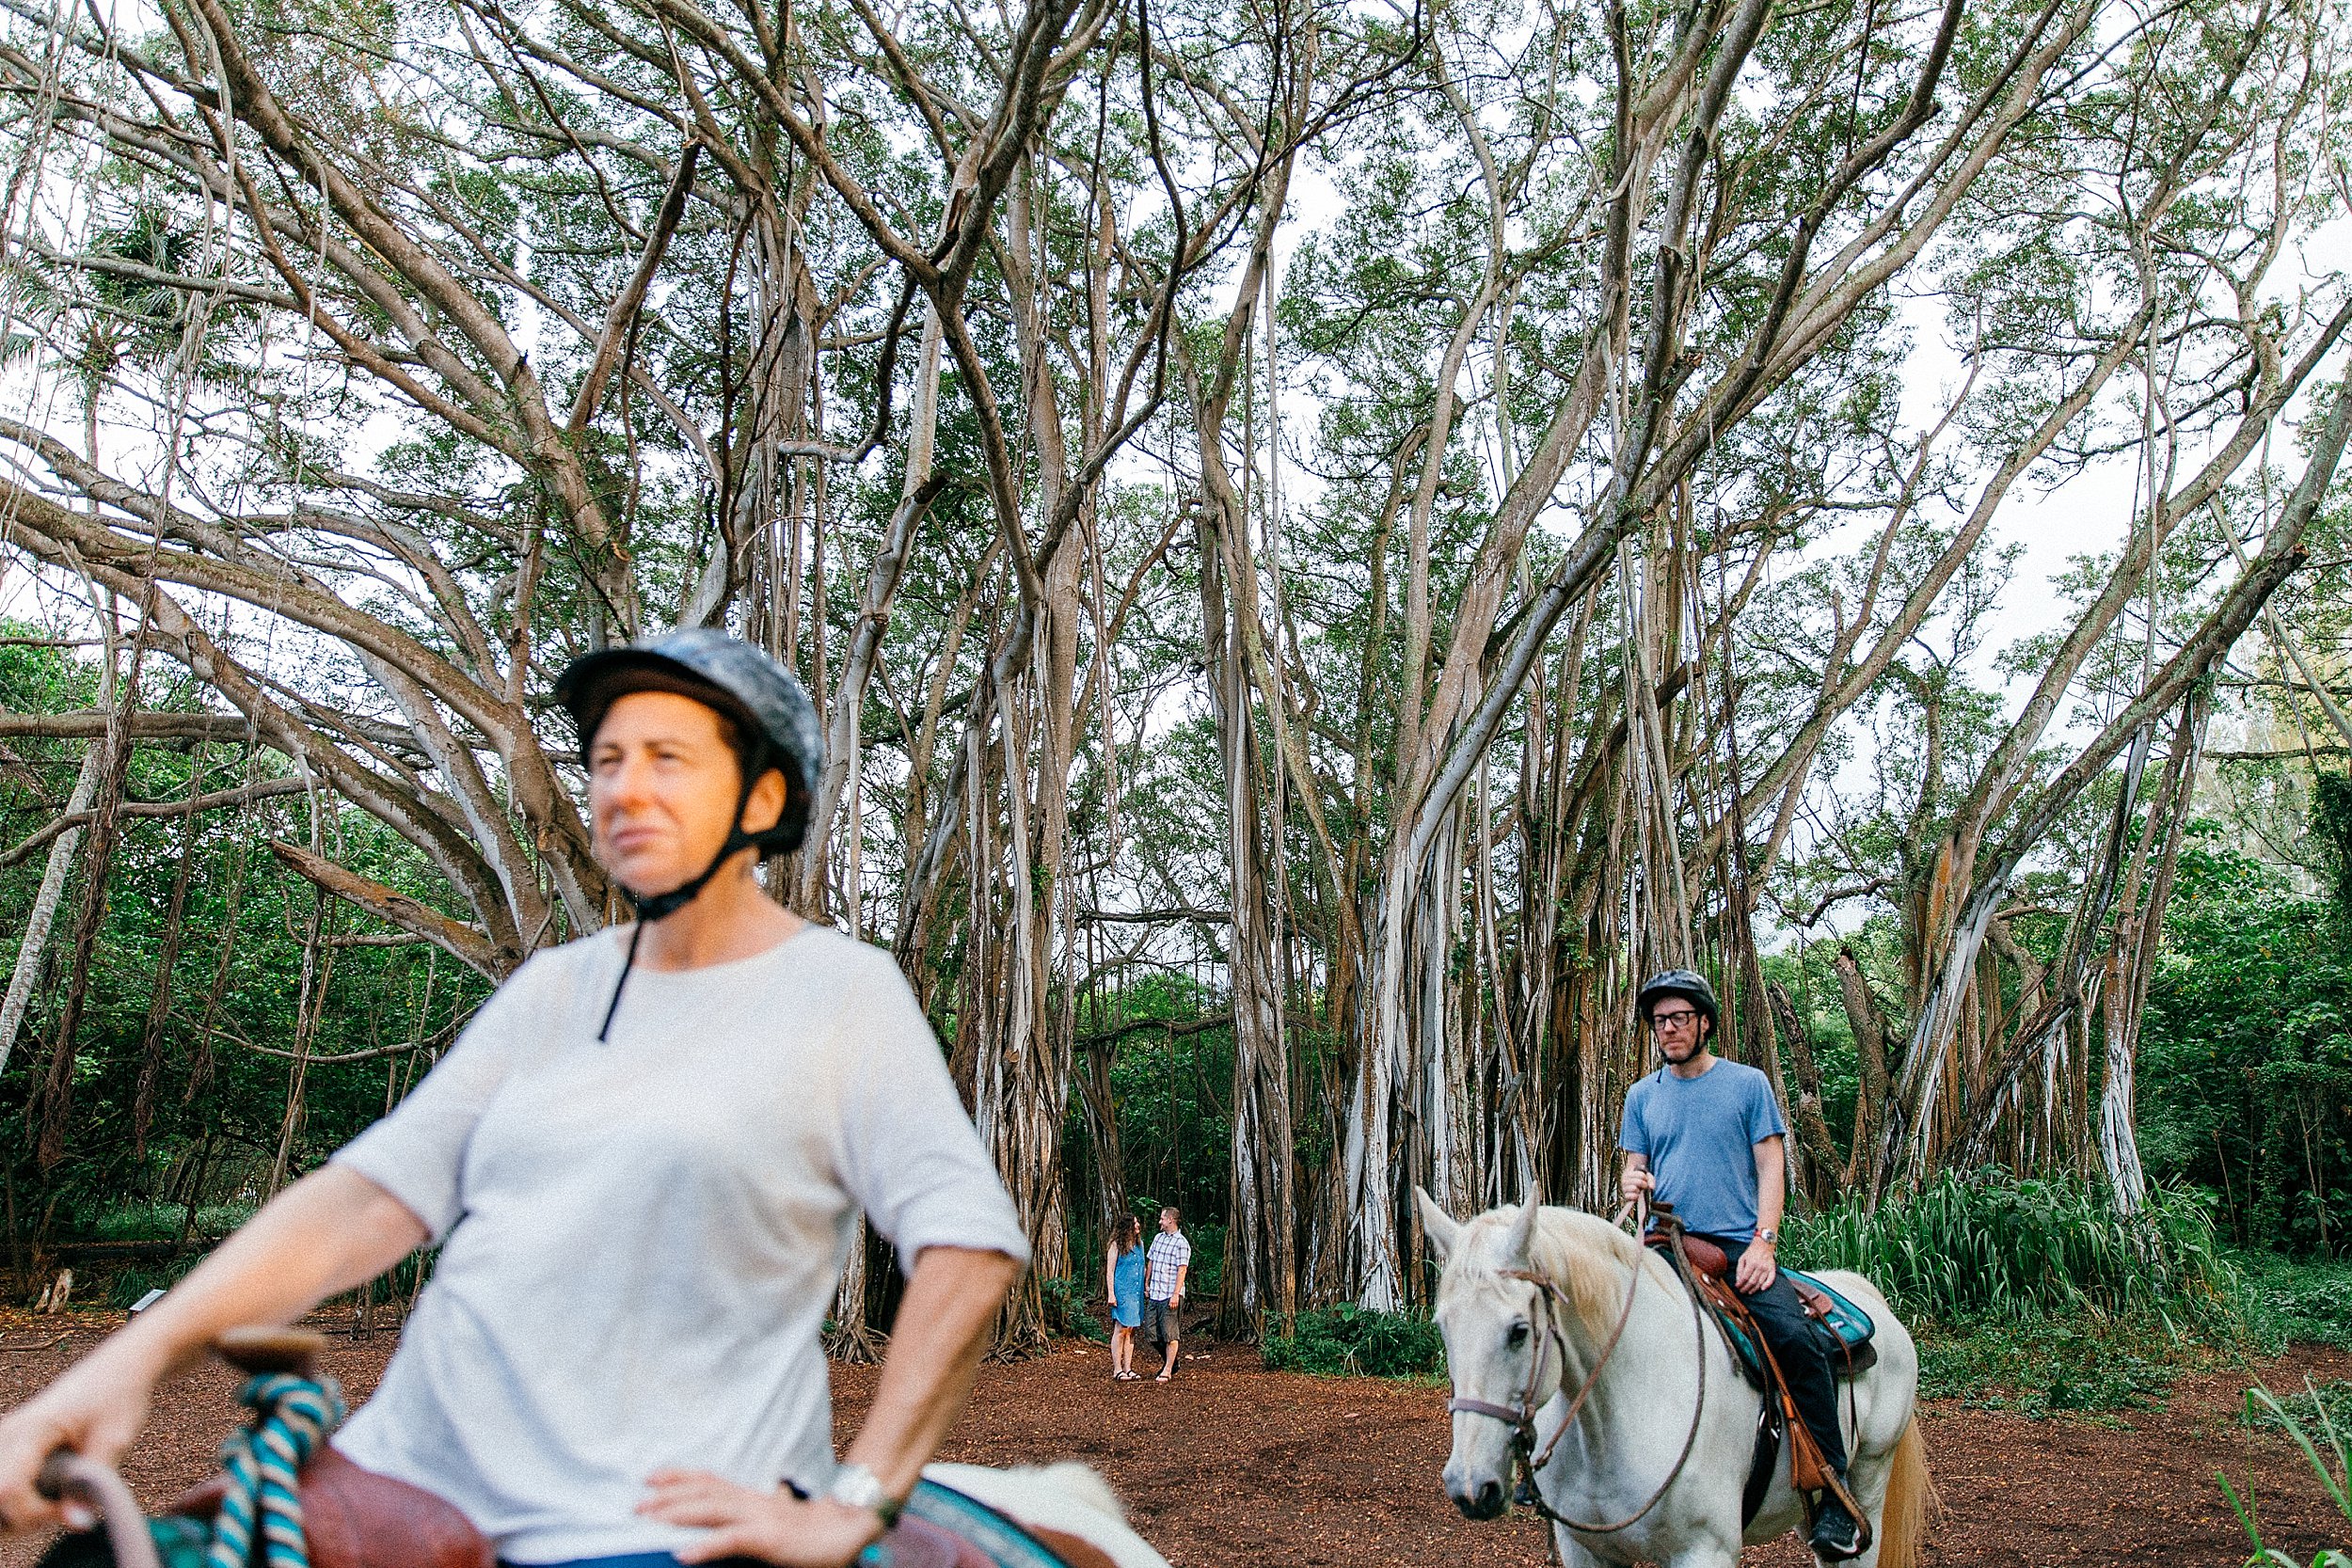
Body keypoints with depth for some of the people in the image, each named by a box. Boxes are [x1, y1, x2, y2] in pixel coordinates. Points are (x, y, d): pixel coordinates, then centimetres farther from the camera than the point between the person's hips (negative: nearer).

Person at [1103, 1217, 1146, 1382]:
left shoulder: (1139, 1244, 13)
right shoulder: (1117, 1245, -5)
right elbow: (1110, 1270, -6)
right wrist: (1111, 1294, -13)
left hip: (1137, 1293, 6)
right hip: (1122, 1292, -6)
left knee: (1131, 1331, 7)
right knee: (1121, 1329, -6)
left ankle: (1128, 1368, 10)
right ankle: (1117, 1369, -2)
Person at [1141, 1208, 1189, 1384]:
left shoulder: (1181, 1243, -9)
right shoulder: (1158, 1238, 13)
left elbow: (1182, 1271, -14)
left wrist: (1175, 1294, -19)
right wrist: (1146, 1285, 17)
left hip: (1170, 1296, -8)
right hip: (1154, 1294, 8)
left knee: (1170, 1334, -3)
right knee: (1151, 1330, 9)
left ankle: (1167, 1370, 4)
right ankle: (1171, 1362, 25)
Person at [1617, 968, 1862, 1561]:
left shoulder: (1748, 1084, 5)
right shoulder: (1643, 1096, 14)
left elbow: (1771, 1166, 1)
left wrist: (1764, 1241, -12)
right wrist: (1632, 1181, -9)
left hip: (1737, 1246, -3)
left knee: (1797, 1339, -26)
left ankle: (1833, 1493, -16)